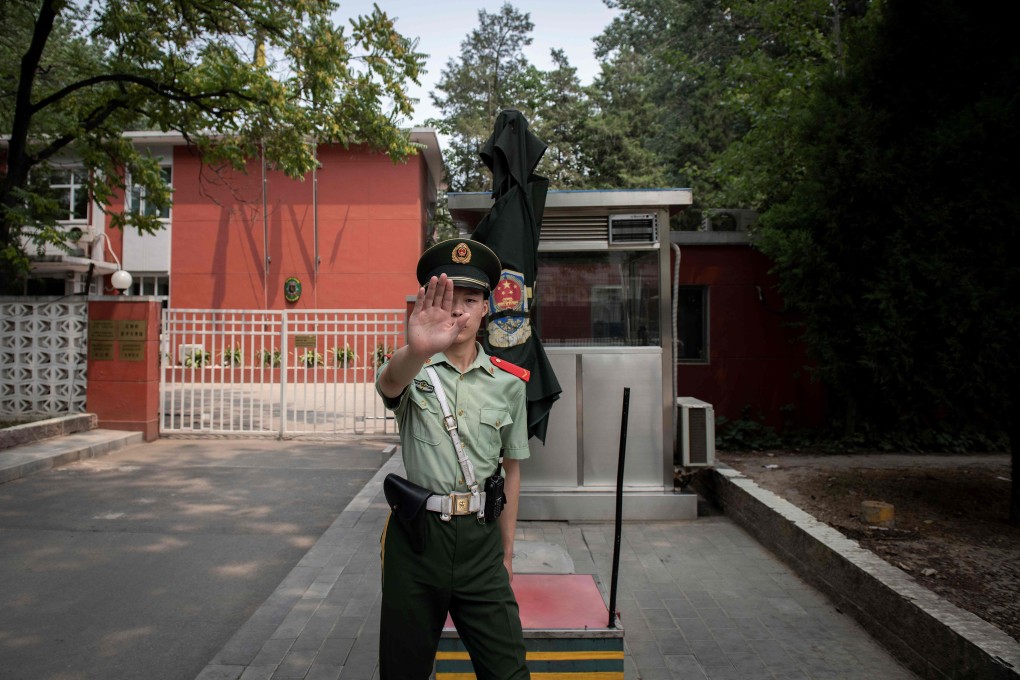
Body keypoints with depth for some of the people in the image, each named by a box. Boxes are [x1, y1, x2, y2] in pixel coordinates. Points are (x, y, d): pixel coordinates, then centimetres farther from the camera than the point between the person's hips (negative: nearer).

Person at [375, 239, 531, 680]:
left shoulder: (509, 383, 3)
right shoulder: (415, 372, -3)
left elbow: (511, 469, 10)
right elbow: (391, 382, -30)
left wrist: (506, 552, 10)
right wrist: (416, 350, -53)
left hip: (480, 536, 1)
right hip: (416, 532, -1)